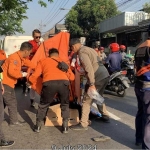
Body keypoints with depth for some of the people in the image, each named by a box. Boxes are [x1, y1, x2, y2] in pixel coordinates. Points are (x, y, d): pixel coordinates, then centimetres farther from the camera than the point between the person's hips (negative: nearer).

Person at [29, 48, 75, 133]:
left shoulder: (43, 61, 28)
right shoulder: (63, 62, 33)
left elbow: (35, 75, 20)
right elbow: (72, 77, 28)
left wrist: (30, 81, 42)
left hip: (49, 83, -1)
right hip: (63, 83, 1)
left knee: (43, 105, 23)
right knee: (65, 105, 26)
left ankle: (38, 126, 30)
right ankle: (65, 126, 25)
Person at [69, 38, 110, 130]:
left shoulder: (82, 52, -9)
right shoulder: (88, 49, 19)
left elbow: (89, 68, -20)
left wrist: (92, 84, -23)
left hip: (98, 77, -9)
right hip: (105, 75, 9)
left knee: (87, 100, -1)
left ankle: (83, 124, 3)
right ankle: (105, 115, 41)